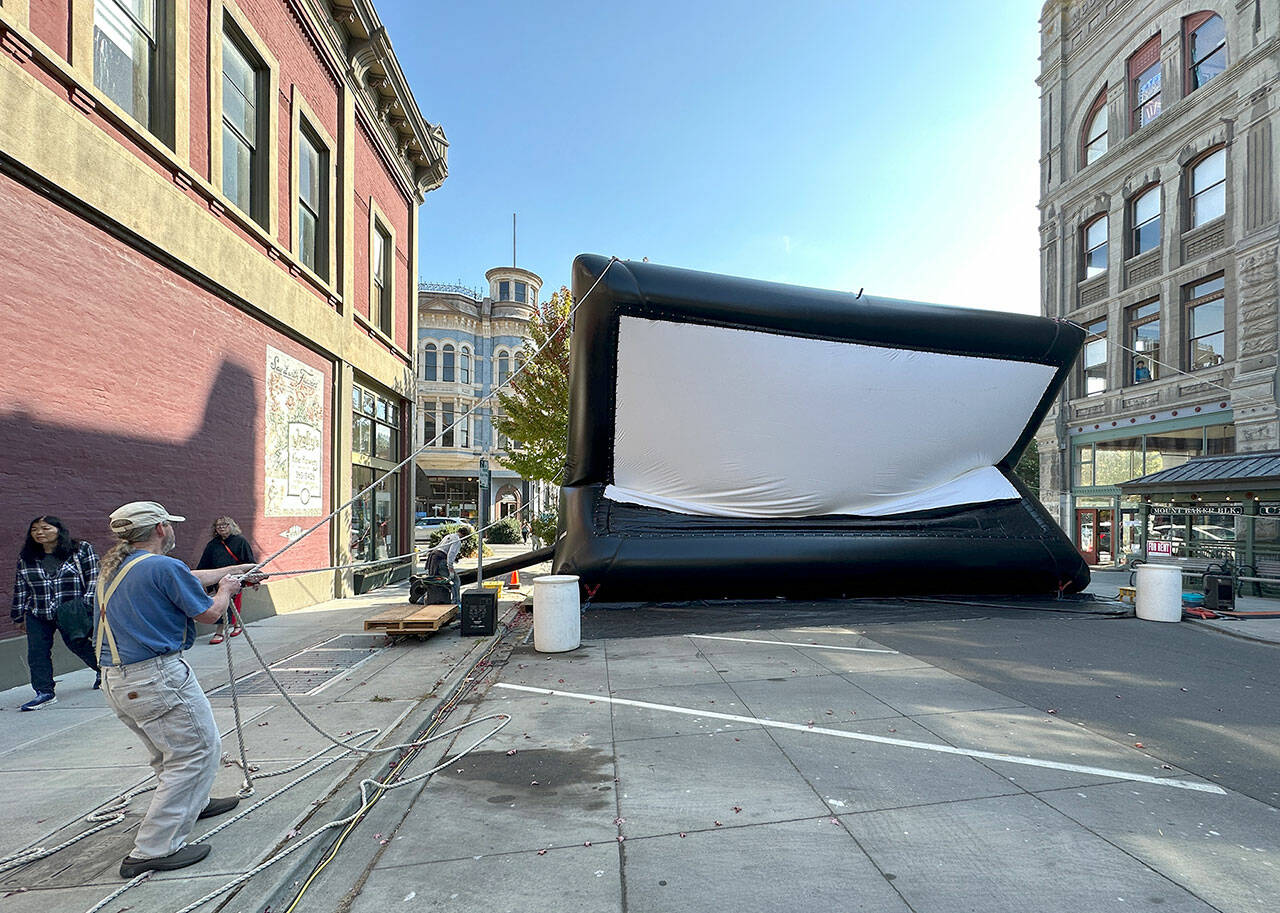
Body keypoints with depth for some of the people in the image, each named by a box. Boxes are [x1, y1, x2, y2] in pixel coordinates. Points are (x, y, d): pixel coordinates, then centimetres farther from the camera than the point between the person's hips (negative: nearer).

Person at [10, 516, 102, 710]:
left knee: (79, 645, 5)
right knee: (37, 652, -1)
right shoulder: (25, 557, 8)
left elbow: (94, 579, -4)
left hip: (71, 615, -4)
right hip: (37, 616, 4)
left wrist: (86, 605, -10)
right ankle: (44, 692, 8)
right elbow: (20, 588, 15)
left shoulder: (81, 550, -3)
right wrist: (19, 616, 16)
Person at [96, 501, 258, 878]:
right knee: (199, 750, 0)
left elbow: (190, 577, 25)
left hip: (117, 683, 10)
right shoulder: (163, 566, -17)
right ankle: (153, 850, 3)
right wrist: (226, 589, 10)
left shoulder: (115, 567, 13)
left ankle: (194, 803, 46)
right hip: (157, 678, -10)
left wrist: (232, 570, 35)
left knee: (170, 748, 27)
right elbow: (209, 613, -9)